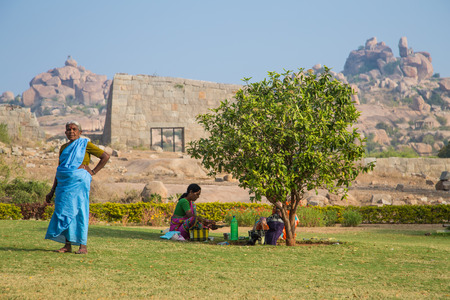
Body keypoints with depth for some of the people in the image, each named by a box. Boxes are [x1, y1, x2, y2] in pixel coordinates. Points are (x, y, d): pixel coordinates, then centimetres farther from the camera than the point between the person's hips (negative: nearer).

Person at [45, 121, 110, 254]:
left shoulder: (85, 144, 0)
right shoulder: (64, 148, 16)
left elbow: (106, 156, -2)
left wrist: (93, 172, -5)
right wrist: (52, 191, 16)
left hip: (78, 182, -6)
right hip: (64, 183, 6)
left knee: (79, 211, -7)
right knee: (64, 212, 3)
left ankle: (83, 246, -4)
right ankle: (67, 245, 10)